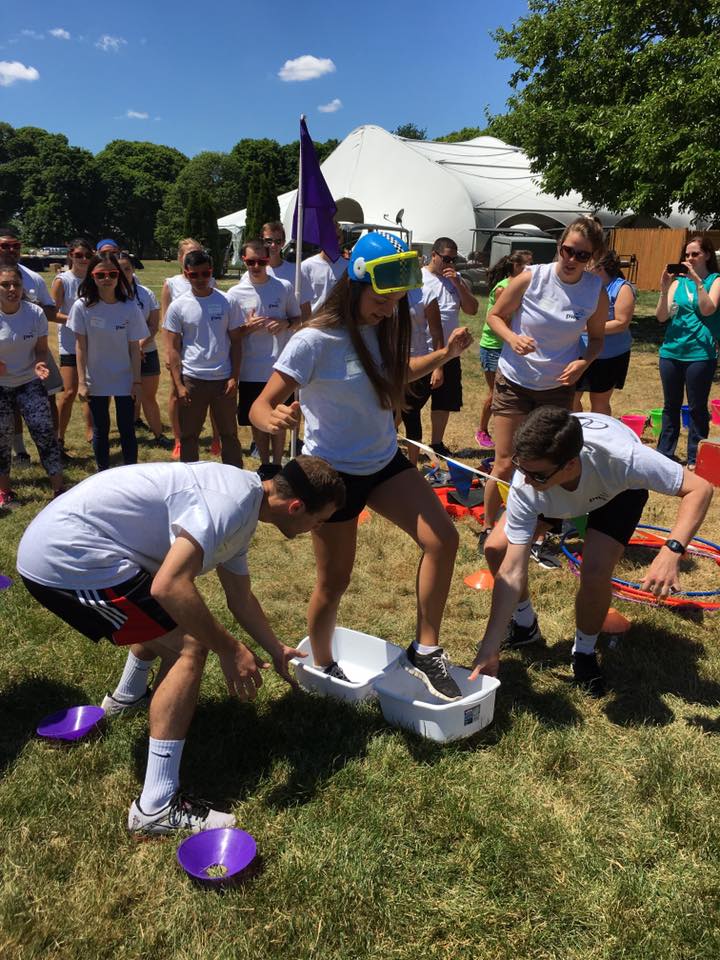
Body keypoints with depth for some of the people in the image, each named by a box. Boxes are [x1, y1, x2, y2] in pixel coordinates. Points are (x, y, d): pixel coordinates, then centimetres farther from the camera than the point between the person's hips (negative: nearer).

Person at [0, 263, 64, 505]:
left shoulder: (35, 313, -10)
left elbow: (41, 348, -2)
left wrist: (40, 364, -23)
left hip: (29, 383, 0)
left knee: (45, 432, -8)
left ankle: (58, 489, 1)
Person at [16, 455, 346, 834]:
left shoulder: (241, 507, 10)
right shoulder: (232, 501, -22)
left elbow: (240, 599, 23)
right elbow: (169, 586, -31)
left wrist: (278, 652, 32)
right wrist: (230, 650, -20)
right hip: (67, 558, -10)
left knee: (170, 618, 29)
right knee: (188, 646, -12)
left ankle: (127, 697, 55)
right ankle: (157, 808, -7)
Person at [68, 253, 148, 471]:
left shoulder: (130, 308, -10)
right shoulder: (83, 307, -11)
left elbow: (134, 347, -5)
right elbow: (80, 346, -7)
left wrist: (137, 381, -5)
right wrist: (81, 382, -8)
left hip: (125, 379, 0)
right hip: (95, 381, 0)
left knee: (127, 429, 7)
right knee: (100, 430, 12)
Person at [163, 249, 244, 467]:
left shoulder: (227, 302, 0)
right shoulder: (178, 306, -1)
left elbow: (236, 342, 3)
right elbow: (172, 349, -1)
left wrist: (234, 377, -5)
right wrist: (179, 385, -7)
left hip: (223, 379, 0)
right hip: (192, 380, 0)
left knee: (229, 433, 10)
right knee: (188, 435, 9)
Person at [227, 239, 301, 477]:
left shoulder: (284, 288, 0)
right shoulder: (235, 293, -1)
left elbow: (298, 319, 9)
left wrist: (285, 324, -12)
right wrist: (248, 327, -15)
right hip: (251, 371, 1)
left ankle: (277, 465, 24)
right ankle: (264, 465, 28)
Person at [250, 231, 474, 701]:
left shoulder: (381, 328, -3)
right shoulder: (315, 342, -22)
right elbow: (261, 406, -21)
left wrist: (445, 354, 2)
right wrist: (273, 419, -45)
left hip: (385, 463, 6)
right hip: (334, 473, -6)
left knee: (443, 539, -8)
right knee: (334, 582, 6)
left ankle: (425, 650, 8)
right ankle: (324, 669, 32)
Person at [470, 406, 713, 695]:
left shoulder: (620, 458, -45)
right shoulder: (525, 487, -37)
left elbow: (699, 488, -35)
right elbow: (512, 573, -33)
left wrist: (671, 551, -52)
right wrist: (489, 649, -34)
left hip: (620, 488, -2)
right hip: (560, 497, 2)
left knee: (595, 573, -25)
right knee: (496, 548, -12)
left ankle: (584, 653, 7)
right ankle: (524, 626, 17)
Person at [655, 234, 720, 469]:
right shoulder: (678, 281, 6)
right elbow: (661, 317, 0)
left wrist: (697, 280, -20)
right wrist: (664, 288, -13)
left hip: (701, 354, -3)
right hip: (672, 351, 3)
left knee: (697, 407, 3)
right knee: (671, 405, 13)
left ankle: (695, 458, 11)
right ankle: (664, 452, 23)